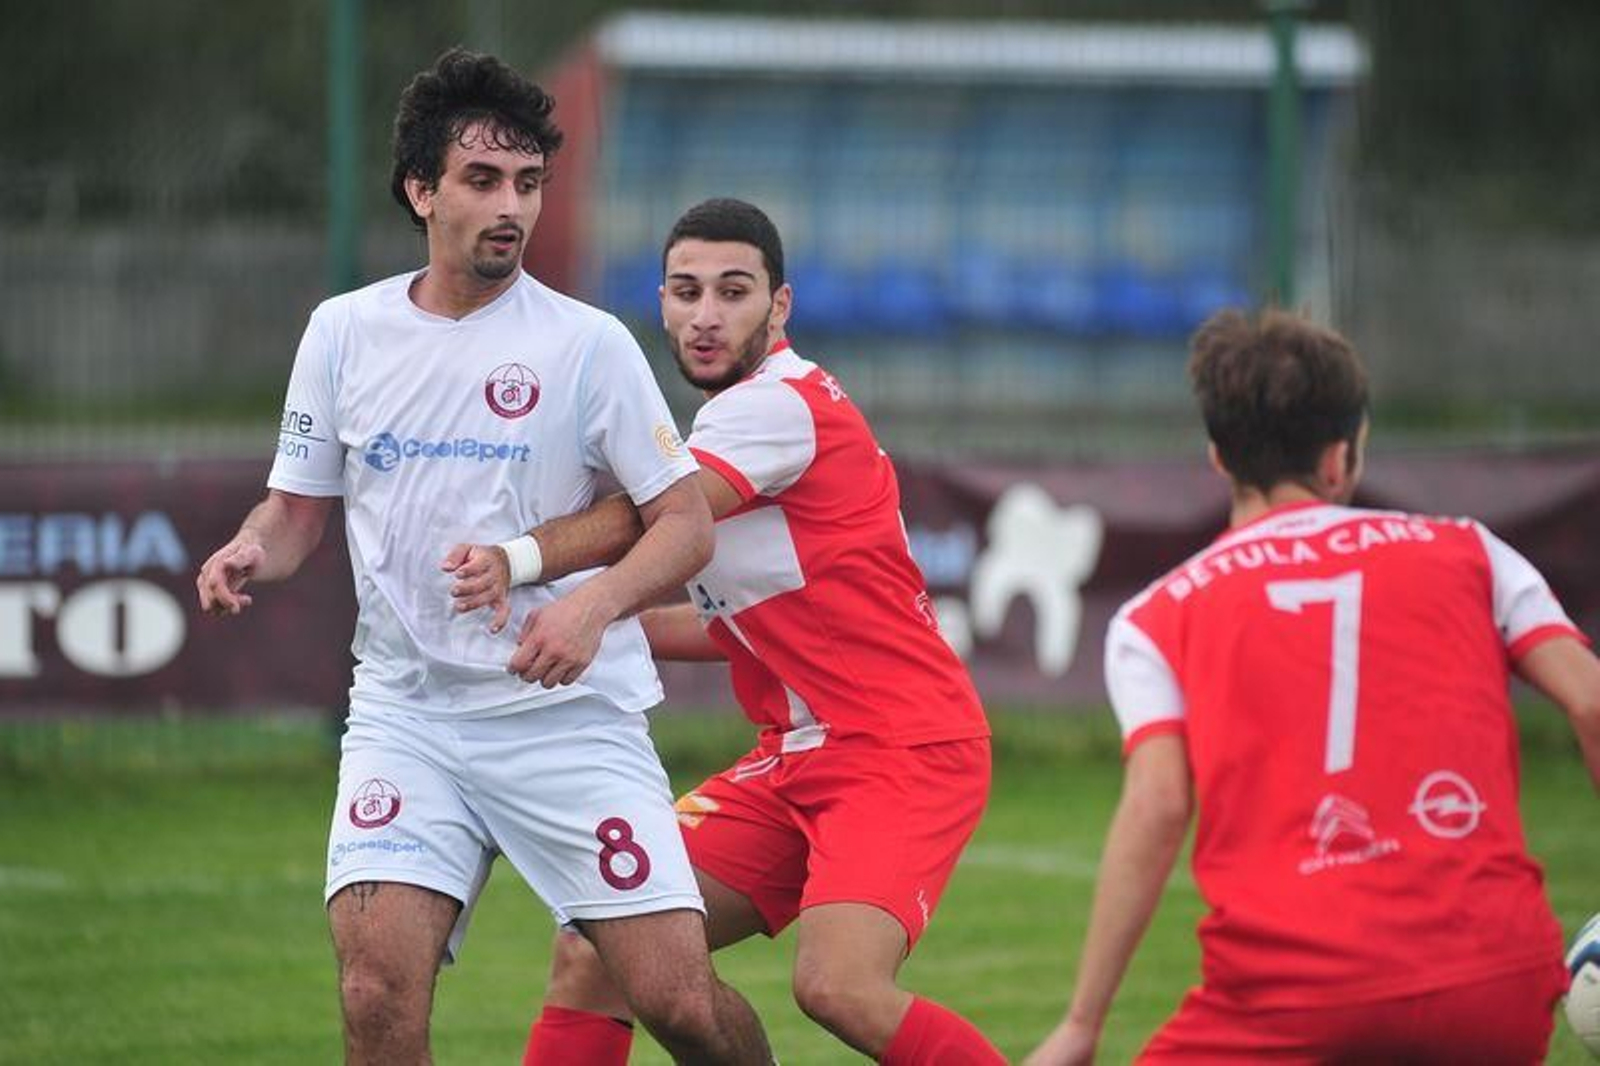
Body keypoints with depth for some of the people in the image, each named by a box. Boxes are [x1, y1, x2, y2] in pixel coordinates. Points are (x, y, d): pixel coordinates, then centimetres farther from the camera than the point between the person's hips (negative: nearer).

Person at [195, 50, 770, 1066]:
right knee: (379, 983, -20)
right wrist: (251, 552, -7)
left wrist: (595, 603, -23)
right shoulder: (344, 332, 5)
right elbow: (299, 507, 16)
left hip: (571, 716, -2)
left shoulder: (587, 343, -4)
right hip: (406, 710, 2)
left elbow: (687, 522, -4)